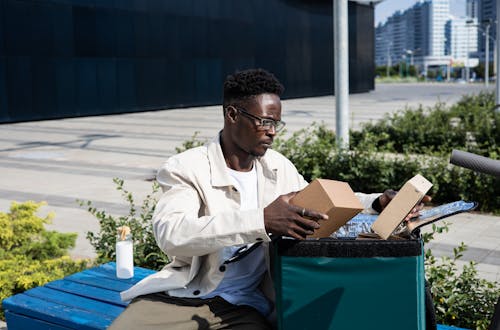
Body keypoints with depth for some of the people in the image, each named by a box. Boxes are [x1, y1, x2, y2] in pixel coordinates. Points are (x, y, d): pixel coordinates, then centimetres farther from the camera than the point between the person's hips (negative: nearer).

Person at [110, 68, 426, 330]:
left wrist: (375, 202, 6)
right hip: (179, 296, -2)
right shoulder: (187, 167, -9)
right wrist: (260, 221, -36)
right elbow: (170, 233, -27)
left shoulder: (278, 166, 8)